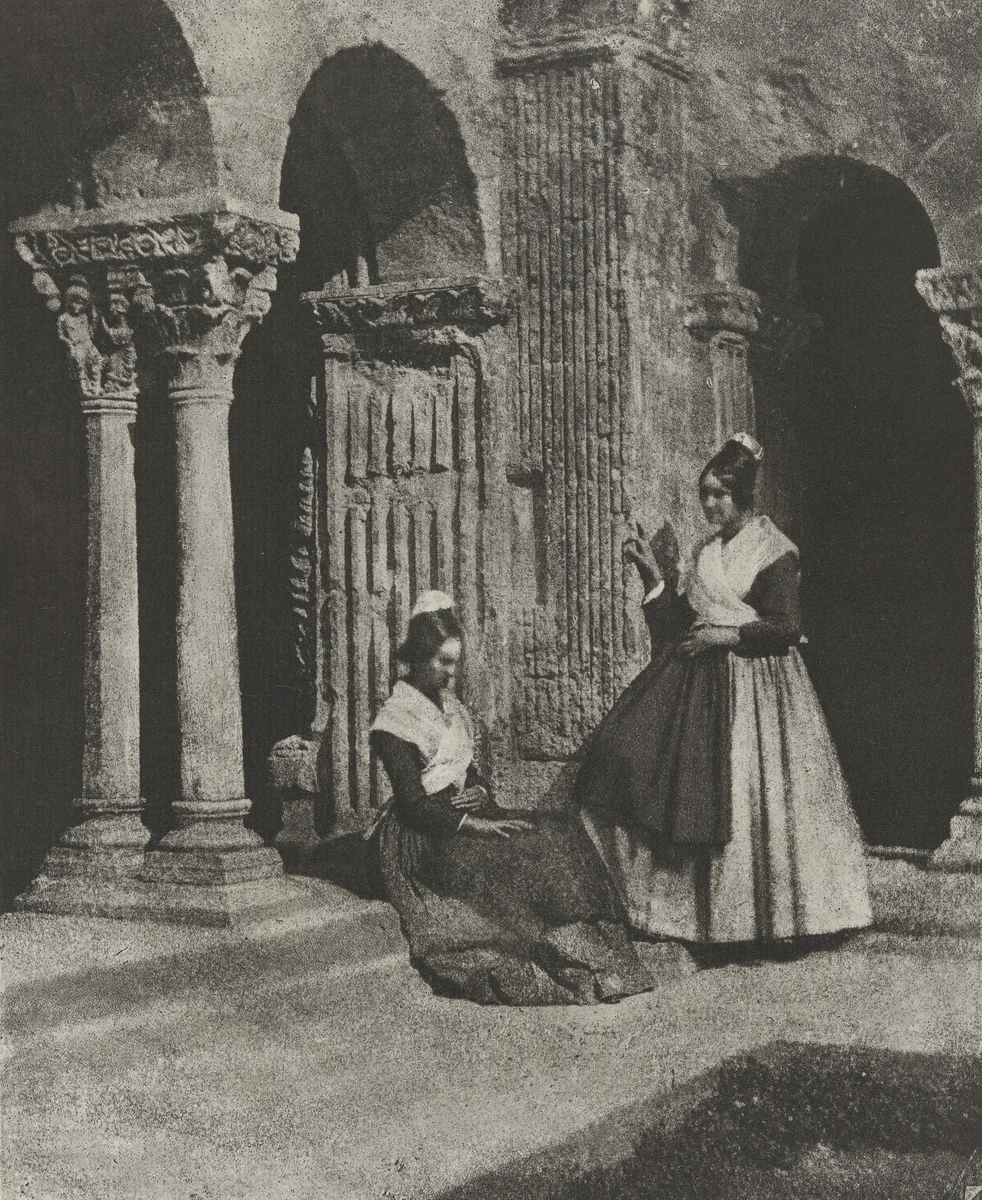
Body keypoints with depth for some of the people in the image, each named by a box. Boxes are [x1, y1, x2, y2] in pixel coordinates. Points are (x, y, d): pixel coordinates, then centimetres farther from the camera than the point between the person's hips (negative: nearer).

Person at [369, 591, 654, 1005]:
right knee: (529, 851, -28)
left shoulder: (448, 704, 15)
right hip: (426, 838, -8)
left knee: (560, 830, -13)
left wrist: (480, 793, -3)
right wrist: (475, 823, -25)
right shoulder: (395, 720, -12)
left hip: (465, 814, 8)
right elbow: (414, 804, -17)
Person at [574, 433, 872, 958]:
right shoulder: (706, 553, 13)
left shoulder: (773, 551, -7)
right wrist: (656, 576, 3)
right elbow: (679, 623, 13)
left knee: (756, 799, -5)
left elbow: (787, 626, -13)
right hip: (704, 684, 7)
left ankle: (781, 923, 7)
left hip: (757, 688, -7)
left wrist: (728, 635, -16)